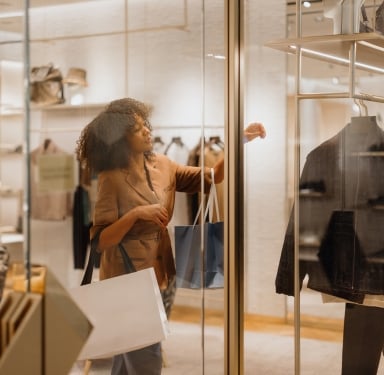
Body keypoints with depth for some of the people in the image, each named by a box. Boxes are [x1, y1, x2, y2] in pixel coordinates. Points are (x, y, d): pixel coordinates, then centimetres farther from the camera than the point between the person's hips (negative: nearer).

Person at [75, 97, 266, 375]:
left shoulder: (162, 166, 3)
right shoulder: (112, 178, -14)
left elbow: (209, 178, 3)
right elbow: (101, 240, -17)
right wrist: (135, 214, -29)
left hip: (158, 275, 6)